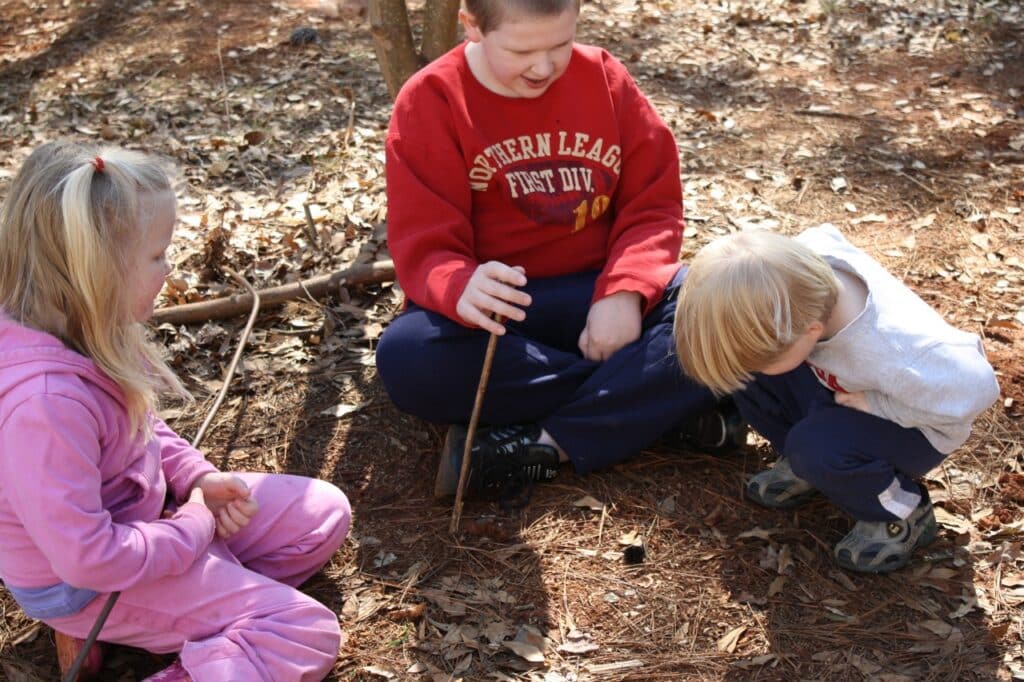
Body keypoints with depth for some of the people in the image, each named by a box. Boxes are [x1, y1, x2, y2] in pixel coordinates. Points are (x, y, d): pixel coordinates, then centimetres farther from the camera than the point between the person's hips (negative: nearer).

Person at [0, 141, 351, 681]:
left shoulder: (79, 335, -8)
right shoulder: (45, 400, -36)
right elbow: (87, 557, -31)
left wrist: (197, 477, -2)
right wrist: (194, 529, -17)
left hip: (139, 514, 9)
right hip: (90, 588, -9)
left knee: (325, 513, 10)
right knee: (308, 636, -14)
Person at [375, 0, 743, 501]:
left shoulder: (604, 78, 1)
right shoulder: (430, 102, -8)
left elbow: (654, 204, -1)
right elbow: (424, 248, -14)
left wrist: (624, 291, -21)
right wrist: (462, 288, -39)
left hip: (602, 293, 2)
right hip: (498, 304, -1)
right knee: (407, 359, -35)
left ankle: (548, 445, -29)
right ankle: (663, 401, -25)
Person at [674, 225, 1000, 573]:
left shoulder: (892, 354, -43)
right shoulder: (806, 258, -28)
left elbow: (974, 387, -31)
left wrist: (874, 403, -27)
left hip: (911, 425, -6)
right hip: (835, 388, 6)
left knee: (816, 449, -33)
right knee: (743, 362, -14)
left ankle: (903, 513, -4)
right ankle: (802, 463, 9)